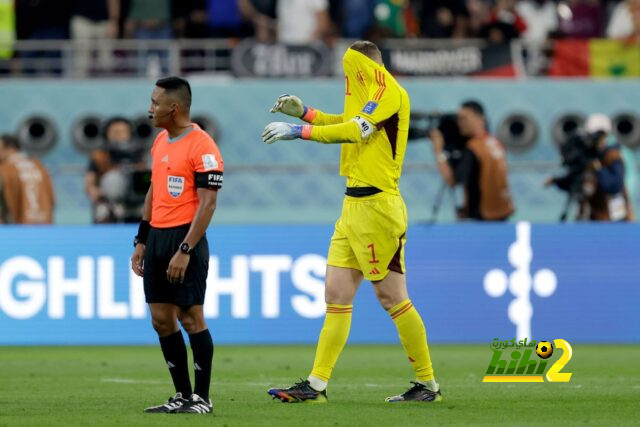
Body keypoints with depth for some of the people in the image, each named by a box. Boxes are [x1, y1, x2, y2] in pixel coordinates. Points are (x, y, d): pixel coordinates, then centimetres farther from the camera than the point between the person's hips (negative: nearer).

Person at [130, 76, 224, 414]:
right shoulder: (160, 141, 14)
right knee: (161, 319, 7)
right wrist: (141, 241, 19)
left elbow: (207, 203, -17)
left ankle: (202, 398, 2)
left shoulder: (201, 146, -13)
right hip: (157, 238, 8)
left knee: (190, 316, -5)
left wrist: (185, 250, -21)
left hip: (185, 239, -8)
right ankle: (183, 396, 14)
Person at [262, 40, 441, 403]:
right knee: (336, 296, 4)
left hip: (378, 206, -9)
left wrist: (298, 131, -20)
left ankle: (428, 384, 5)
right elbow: (347, 122, 35)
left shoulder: (389, 91, -10)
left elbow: (356, 129, -22)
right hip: (354, 206, 9)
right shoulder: (373, 94, 18)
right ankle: (317, 384, 3)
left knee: (392, 297, -4)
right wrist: (303, 111, 21)